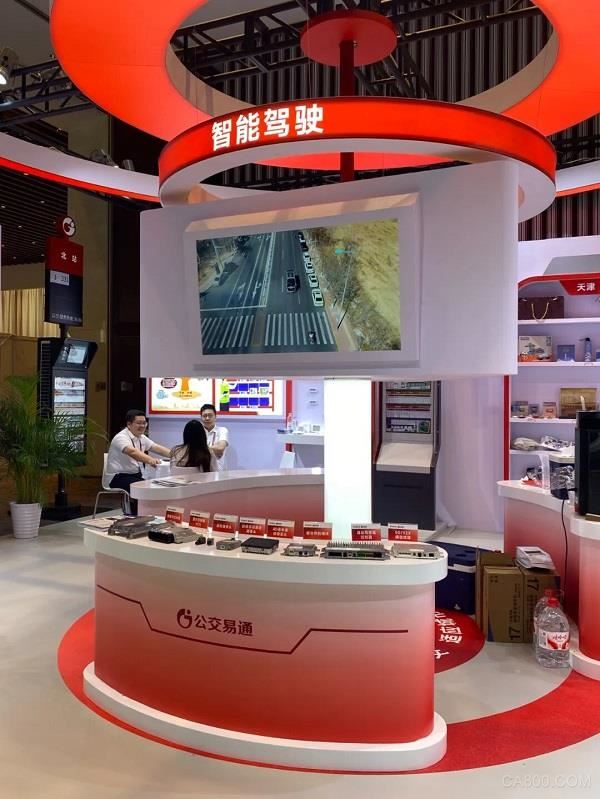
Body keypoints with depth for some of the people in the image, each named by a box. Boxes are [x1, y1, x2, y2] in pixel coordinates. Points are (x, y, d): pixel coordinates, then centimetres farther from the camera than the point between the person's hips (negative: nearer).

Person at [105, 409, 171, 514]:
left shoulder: (142, 438, 9)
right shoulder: (121, 438, -18)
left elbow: (157, 448, 1)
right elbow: (132, 452, -37)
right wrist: (150, 460, -54)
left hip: (136, 475, 8)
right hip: (118, 477, -8)